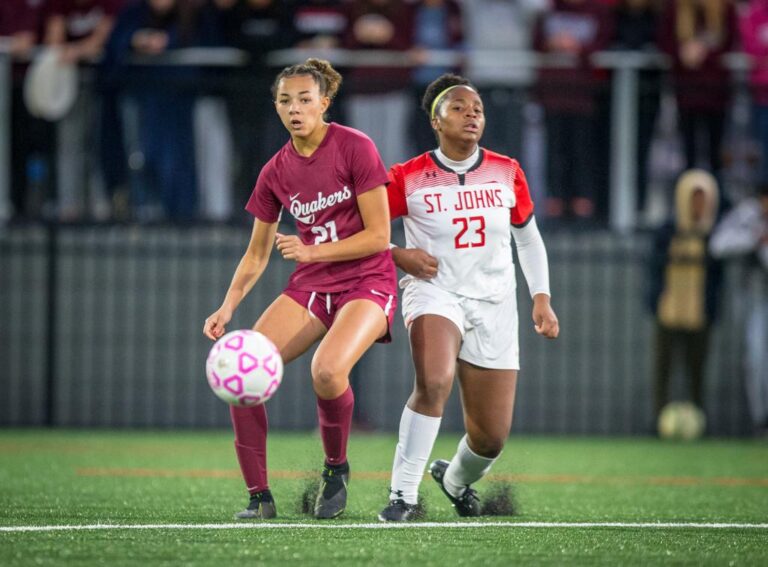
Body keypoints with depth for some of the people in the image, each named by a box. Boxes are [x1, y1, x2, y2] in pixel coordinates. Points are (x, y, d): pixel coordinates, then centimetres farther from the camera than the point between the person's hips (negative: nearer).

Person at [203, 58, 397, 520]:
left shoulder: (355, 148, -11)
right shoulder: (276, 172, 4)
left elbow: (378, 236, -12)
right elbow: (257, 253, 12)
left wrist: (311, 251, -20)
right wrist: (229, 307, -2)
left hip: (367, 282, -5)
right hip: (311, 287, 5)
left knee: (327, 369, -33)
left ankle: (336, 468, -4)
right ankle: (259, 496, -4)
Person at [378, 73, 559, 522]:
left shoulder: (507, 173, 3)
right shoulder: (408, 178, -6)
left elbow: (529, 237, 16)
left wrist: (542, 299, 7)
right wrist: (398, 255, -14)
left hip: (494, 304, 3)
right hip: (435, 292, -3)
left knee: (492, 437, 4)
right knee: (434, 381, -36)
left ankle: (457, 480, 41)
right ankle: (404, 496, -27)